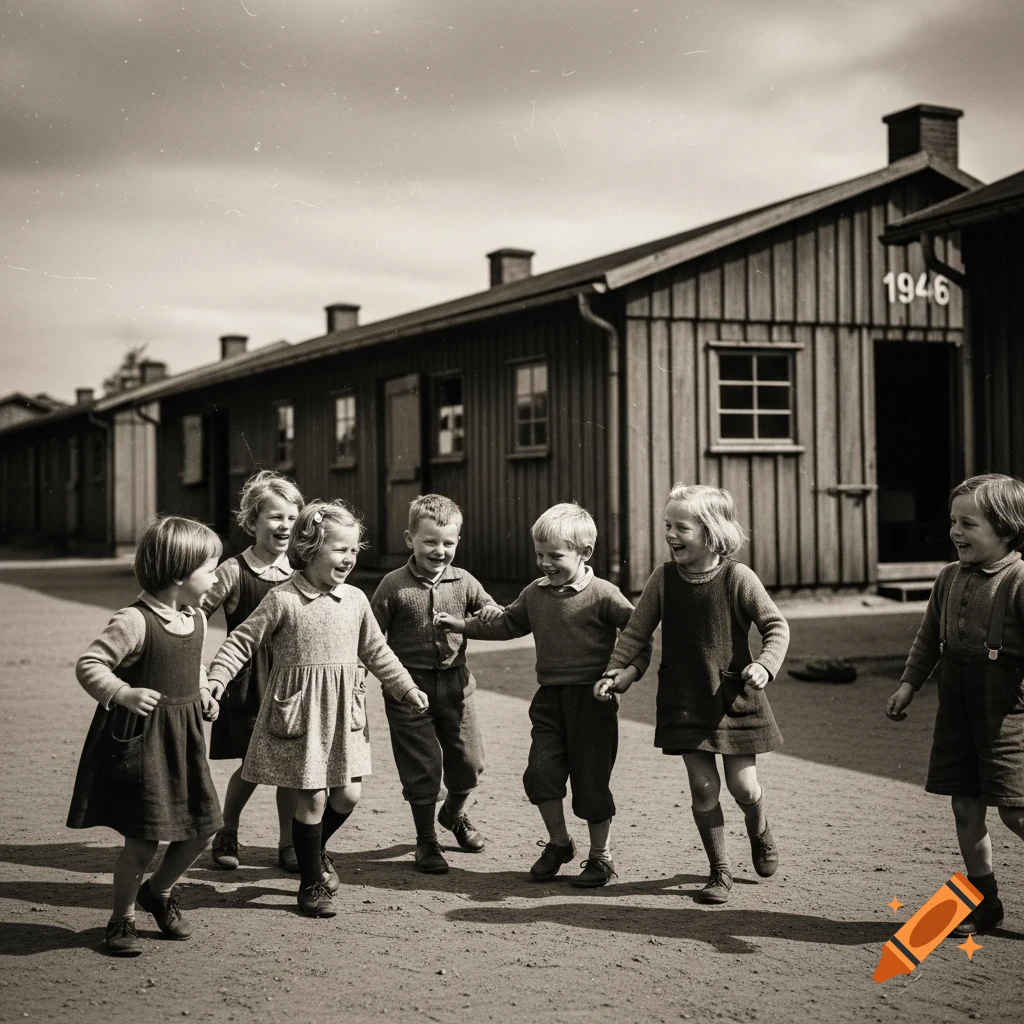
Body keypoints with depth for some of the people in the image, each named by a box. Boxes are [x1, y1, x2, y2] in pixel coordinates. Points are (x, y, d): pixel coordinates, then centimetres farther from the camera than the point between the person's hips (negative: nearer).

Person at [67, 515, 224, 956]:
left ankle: (159, 891, 36)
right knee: (143, 840, -2)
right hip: (141, 741, -7)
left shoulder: (197, 619, 6)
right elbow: (88, 665, -17)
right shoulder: (134, 622, -18)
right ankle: (122, 920, 20)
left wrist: (204, 693, 8)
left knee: (199, 830, 10)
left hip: (184, 740, 7)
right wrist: (124, 694, -28)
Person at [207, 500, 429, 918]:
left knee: (348, 793, 6)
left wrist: (406, 687, 17)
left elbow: (376, 652, 16)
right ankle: (312, 884, 15)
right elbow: (241, 642, -6)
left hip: (343, 711, 5)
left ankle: (316, 849, 36)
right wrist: (215, 680, -17)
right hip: (300, 710, -5)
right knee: (312, 797, -1)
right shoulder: (283, 600, -10)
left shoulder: (355, 600, 4)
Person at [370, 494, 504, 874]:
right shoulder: (393, 585, -6)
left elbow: (489, 609, 13)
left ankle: (455, 814, 41)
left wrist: (491, 612, -11)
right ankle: (426, 841, 21)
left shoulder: (464, 582, 2)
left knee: (468, 761, 10)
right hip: (409, 686, -3)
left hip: (454, 684, 3)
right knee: (421, 768, 2)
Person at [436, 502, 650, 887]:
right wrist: (459, 624, 19)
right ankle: (559, 842, 20)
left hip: (592, 699, -5)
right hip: (550, 698, 5)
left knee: (591, 780, 1)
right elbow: (505, 625, 23)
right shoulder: (535, 593, 9)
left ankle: (600, 856, 19)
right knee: (541, 771, -3)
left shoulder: (603, 595, -9)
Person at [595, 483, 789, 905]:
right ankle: (719, 871, 18)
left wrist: (765, 665, -20)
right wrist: (615, 672, -6)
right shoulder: (664, 578, -3)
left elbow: (776, 625, -4)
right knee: (703, 787, 1)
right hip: (684, 699, 2)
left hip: (734, 696, -2)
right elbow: (636, 631, 4)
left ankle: (760, 833, 39)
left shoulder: (738, 577, -11)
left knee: (742, 785, 4)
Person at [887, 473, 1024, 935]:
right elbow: (929, 637, 19)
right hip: (957, 705, 7)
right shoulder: (950, 577, 9)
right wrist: (908, 684, 15)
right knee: (964, 806, 10)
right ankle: (983, 901, 23)